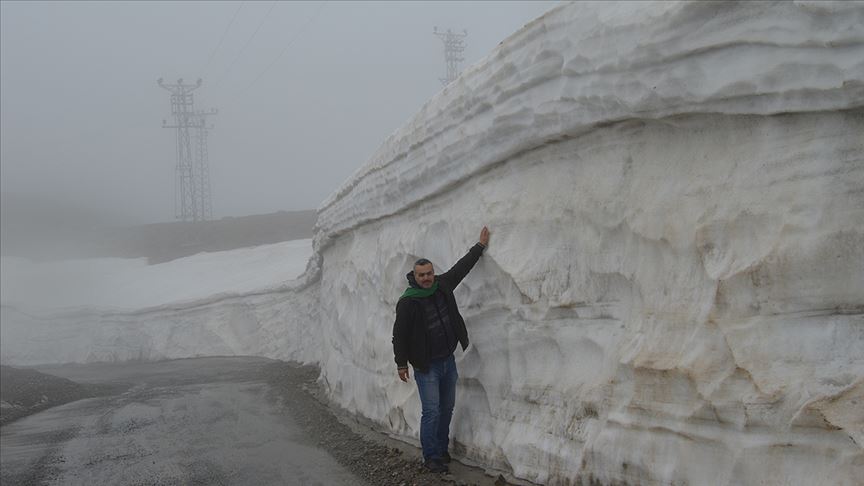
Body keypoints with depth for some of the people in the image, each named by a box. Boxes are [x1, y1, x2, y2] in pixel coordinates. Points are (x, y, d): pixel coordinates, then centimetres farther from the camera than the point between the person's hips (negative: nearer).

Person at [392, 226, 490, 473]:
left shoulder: (442, 286, 0)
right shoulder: (407, 302, -16)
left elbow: (461, 267, 13)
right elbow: (399, 335, -10)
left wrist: (480, 246, 18)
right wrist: (401, 364, -7)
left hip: (448, 360, 6)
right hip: (426, 365, -6)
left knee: (447, 409, 14)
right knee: (431, 412, -6)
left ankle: (441, 449, 27)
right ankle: (431, 457, 3)